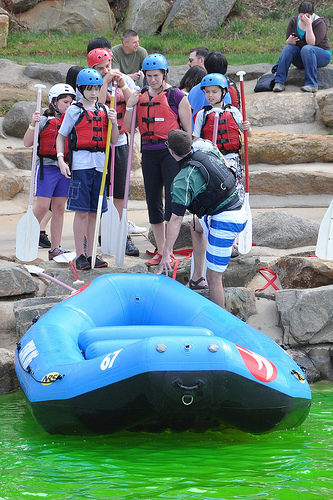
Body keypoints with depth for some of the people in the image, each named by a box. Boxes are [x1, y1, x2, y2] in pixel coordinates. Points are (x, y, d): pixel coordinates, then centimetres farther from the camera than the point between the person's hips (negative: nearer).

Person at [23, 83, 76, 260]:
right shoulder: (44, 120, -4)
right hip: (47, 166, -5)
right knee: (42, 207, -10)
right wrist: (33, 124, -20)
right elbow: (27, 143, -7)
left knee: (59, 208, 6)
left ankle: (55, 248, 11)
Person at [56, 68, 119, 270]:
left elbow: (114, 141, 12)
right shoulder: (74, 111, 2)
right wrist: (61, 159, -7)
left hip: (100, 165, 4)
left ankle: (91, 254, 14)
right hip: (81, 164, -4)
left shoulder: (104, 110, 12)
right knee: (81, 211, -5)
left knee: (94, 211, 7)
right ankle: (80, 255, 1)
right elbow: (61, 137, 6)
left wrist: (114, 122, -4)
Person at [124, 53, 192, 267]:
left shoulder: (177, 96, -4)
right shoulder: (141, 96, 9)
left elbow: (188, 129, -2)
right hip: (149, 153, 5)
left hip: (171, 152, -5)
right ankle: (160, 251, 19)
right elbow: (128, 127, 9)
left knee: (172, 200, -11)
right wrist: (130, 106, -5)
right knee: (153, 201, 9)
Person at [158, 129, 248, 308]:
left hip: (225, 220, -10)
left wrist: (166, 253, -10)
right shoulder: (209, 152, 4)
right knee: (197, 225, 36)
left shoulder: (183, 180, -14)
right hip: (240, 210, 10)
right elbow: (225, 166, 26)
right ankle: (197, 278, 39)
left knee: (213, 277, -4)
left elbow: (176, 219, -14)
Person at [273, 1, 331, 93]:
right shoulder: (294, 21, -1)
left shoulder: (319, 22, -15)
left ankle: (312, 84, -39)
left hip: (322, 56, -4)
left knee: (307, 49, -35)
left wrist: (308, 25, -30)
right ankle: (279, 82, -31)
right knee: (288, 48, -24)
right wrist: (290, 41, -25)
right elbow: (287, 43, -2)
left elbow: (312, 43, -25)